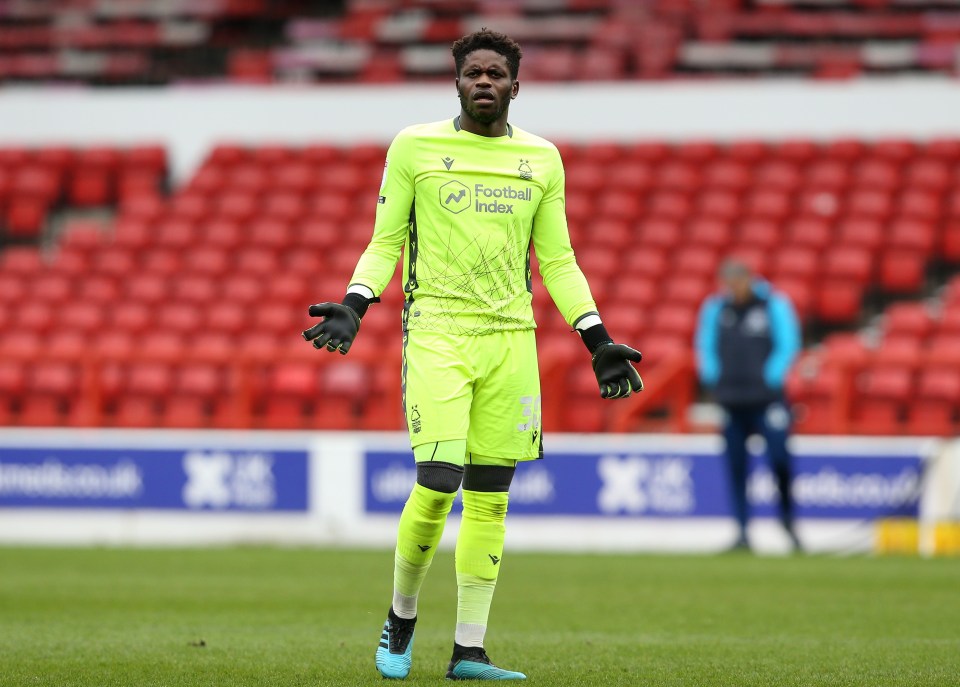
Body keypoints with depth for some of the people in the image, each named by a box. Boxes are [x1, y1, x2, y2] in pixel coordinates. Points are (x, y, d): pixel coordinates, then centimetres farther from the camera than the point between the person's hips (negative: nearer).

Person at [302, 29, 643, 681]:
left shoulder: (542, 160, 11)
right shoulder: (415, 148, 3)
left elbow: (558, 260, 16)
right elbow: (385, 243, 5)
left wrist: (598, 342, 10)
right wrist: (354, 307, -11)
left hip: (511, 336, 3)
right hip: (437, 330, -3)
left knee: (490, 495, 1)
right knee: (438, 484, -14)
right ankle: (401, 620, 9)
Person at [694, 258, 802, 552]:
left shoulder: (774, 305, -2)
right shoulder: (714, 308, 8)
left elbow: (788, 343, -3)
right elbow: (705, 345, 15)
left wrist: (771, 378, -9)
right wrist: (713, 378, 4)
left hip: (766, 398, -3)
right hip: (730, 401, 3)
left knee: (779, 458, -12)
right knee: (736, 467, 2)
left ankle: (787, 517, 11)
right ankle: (742, 531, 7)